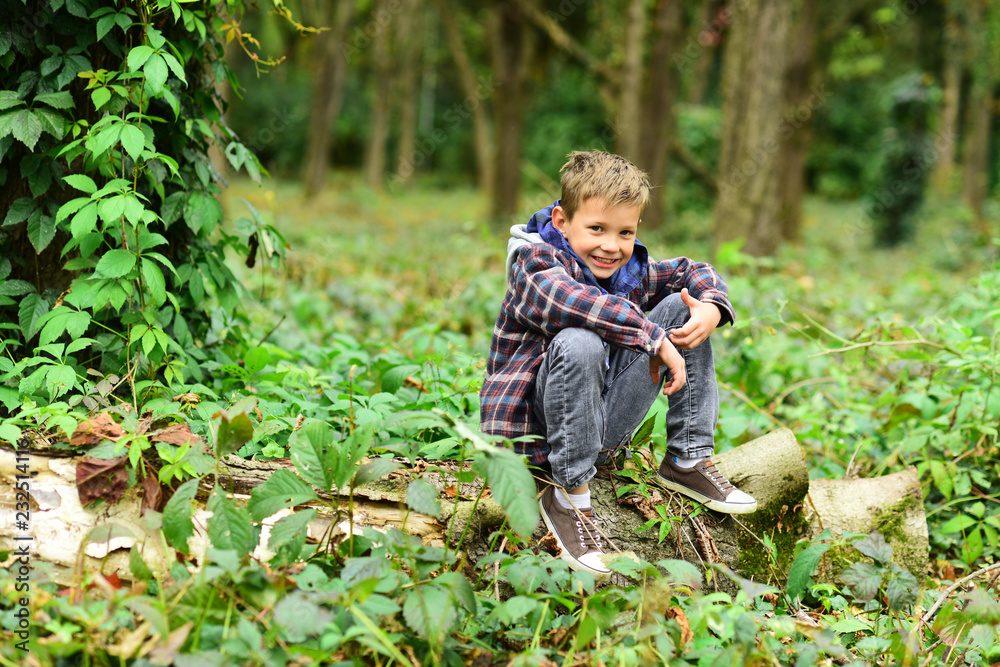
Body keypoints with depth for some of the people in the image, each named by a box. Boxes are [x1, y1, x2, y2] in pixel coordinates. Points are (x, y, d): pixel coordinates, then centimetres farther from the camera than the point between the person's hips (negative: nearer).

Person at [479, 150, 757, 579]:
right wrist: (656, 340, -35)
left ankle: (688, 460, 2)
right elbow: (571, 301, -37)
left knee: (681, 308, 1)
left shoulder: (630, 268, 6)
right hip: (533, 429, -7)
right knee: (579, 342, -37)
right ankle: (568, 494, -25)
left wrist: (711, 309, -6)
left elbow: (694, 273, 18)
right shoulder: (534, 261, -15)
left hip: (603, 428, 7)